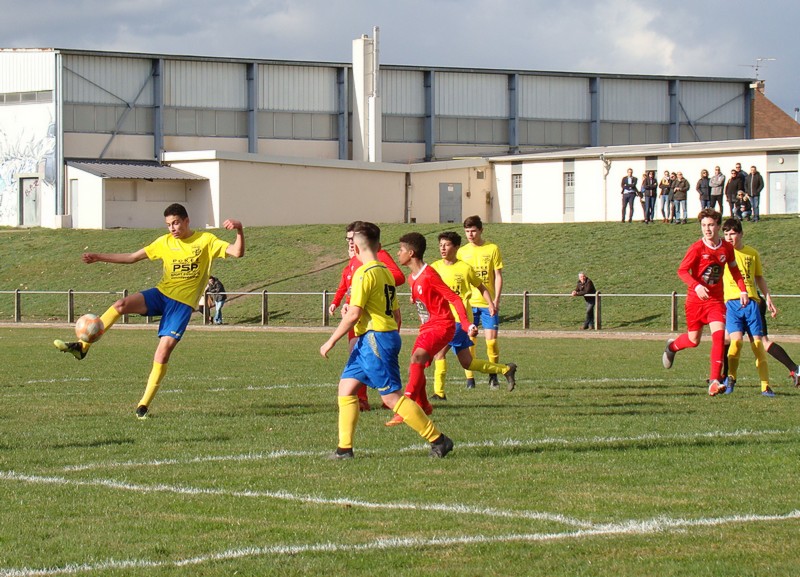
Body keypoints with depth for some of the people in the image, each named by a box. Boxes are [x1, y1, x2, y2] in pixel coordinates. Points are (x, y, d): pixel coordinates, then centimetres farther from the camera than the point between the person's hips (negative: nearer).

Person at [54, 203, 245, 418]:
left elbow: (237, 252, -12)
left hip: (183, 303, -3)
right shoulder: (165, 242, 10)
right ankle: (82, 347, -19)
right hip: (161, 294, 3)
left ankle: (144, 404, -5)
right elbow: (131, 257, 14)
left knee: (164, 349, -15)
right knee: (122, 304, -24)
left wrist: (239, 230, -31)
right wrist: (99, 257, 8)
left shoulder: (206, 241, -1)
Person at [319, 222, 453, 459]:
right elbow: (396, 314, 17)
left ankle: (438, 439, -3)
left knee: (392, 397, -6)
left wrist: (331, 341, -11)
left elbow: (353, 315, -19)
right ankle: (344, 448, 6)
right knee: (346, 387, 9)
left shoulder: (364, 273, -14)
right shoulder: (385, 272, 13)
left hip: (374, 338, -10)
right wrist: (391, 339, 27)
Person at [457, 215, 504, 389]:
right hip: (468, 303, 1)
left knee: (491, 340, -5)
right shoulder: (462, 252, 8)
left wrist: (496, 300, -7)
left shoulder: (492, 249, 3)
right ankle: (470, 379, 1)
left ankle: (493, 376, 13)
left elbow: (498, 276, 2)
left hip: (488, 303, -1)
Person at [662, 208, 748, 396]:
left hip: (716, 300, 2)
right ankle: (672, 346, 44)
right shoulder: (697, 248, -12)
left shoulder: (727, 248, 1)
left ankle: (714, 381, -17)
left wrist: (743, 290, 8)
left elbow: (734, 270, 18)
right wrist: (697, 286, -30)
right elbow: (682, 271, -14)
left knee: (719, 334, -17)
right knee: (693, 340, 7)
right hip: (695, 299, -2)